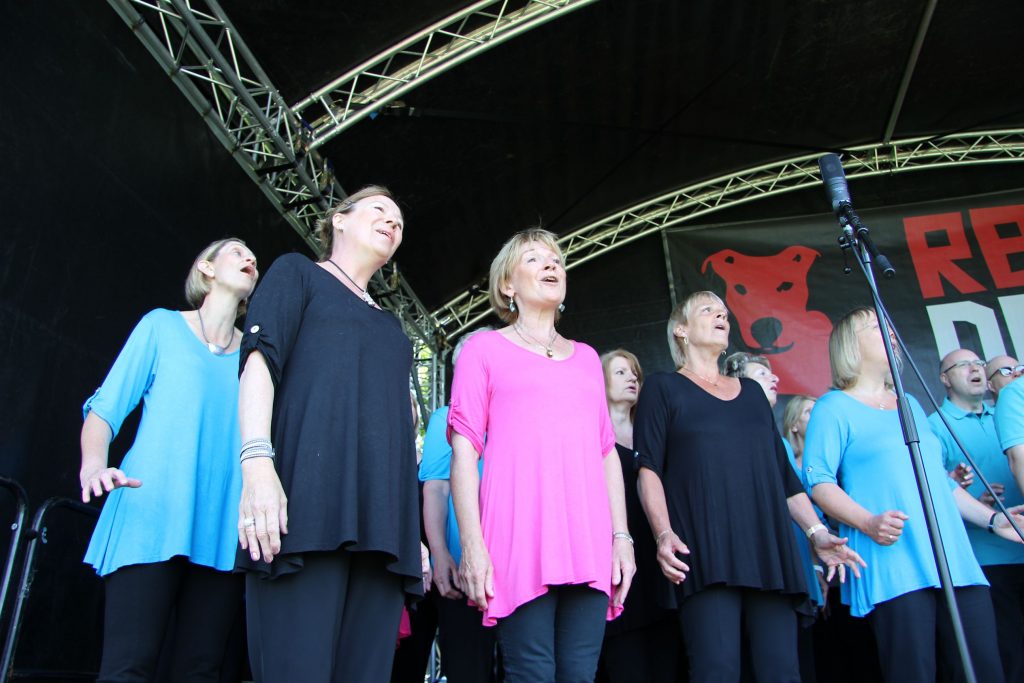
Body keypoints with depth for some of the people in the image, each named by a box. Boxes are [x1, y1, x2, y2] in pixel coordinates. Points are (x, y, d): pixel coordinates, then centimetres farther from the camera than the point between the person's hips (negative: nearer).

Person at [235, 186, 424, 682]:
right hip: (307, 505, -5)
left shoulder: (389, 326, 31)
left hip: (383, 522, 6)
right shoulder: (298, 273, 16)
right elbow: (260, 360, -1)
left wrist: (415, 533, 16)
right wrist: (257, 460, -18)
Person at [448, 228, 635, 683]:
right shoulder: (485, 348, 9)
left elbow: (607, 452, 19)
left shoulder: (586, 357, 23)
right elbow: (464, 447, 0)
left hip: (589, 540, 4)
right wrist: (471, 543, -10)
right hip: (521, 537, -4)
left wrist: (621, 535, 9)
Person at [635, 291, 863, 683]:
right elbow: (649, 469, -2)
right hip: (704, 554, -4)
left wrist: (816, 530, 10)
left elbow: (783, 472, 22)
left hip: (768, 551, 5)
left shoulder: (751, 391, 23)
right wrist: (663, 533, -17)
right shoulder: (663, 388, 9)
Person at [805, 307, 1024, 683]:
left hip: (957, 563, 7)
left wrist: (991, 517, 17)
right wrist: (867, 522, -22)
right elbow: (818, 481, -9)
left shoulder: (910, 405, 24)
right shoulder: (833, 407, 1)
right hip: (892, 565, -7)